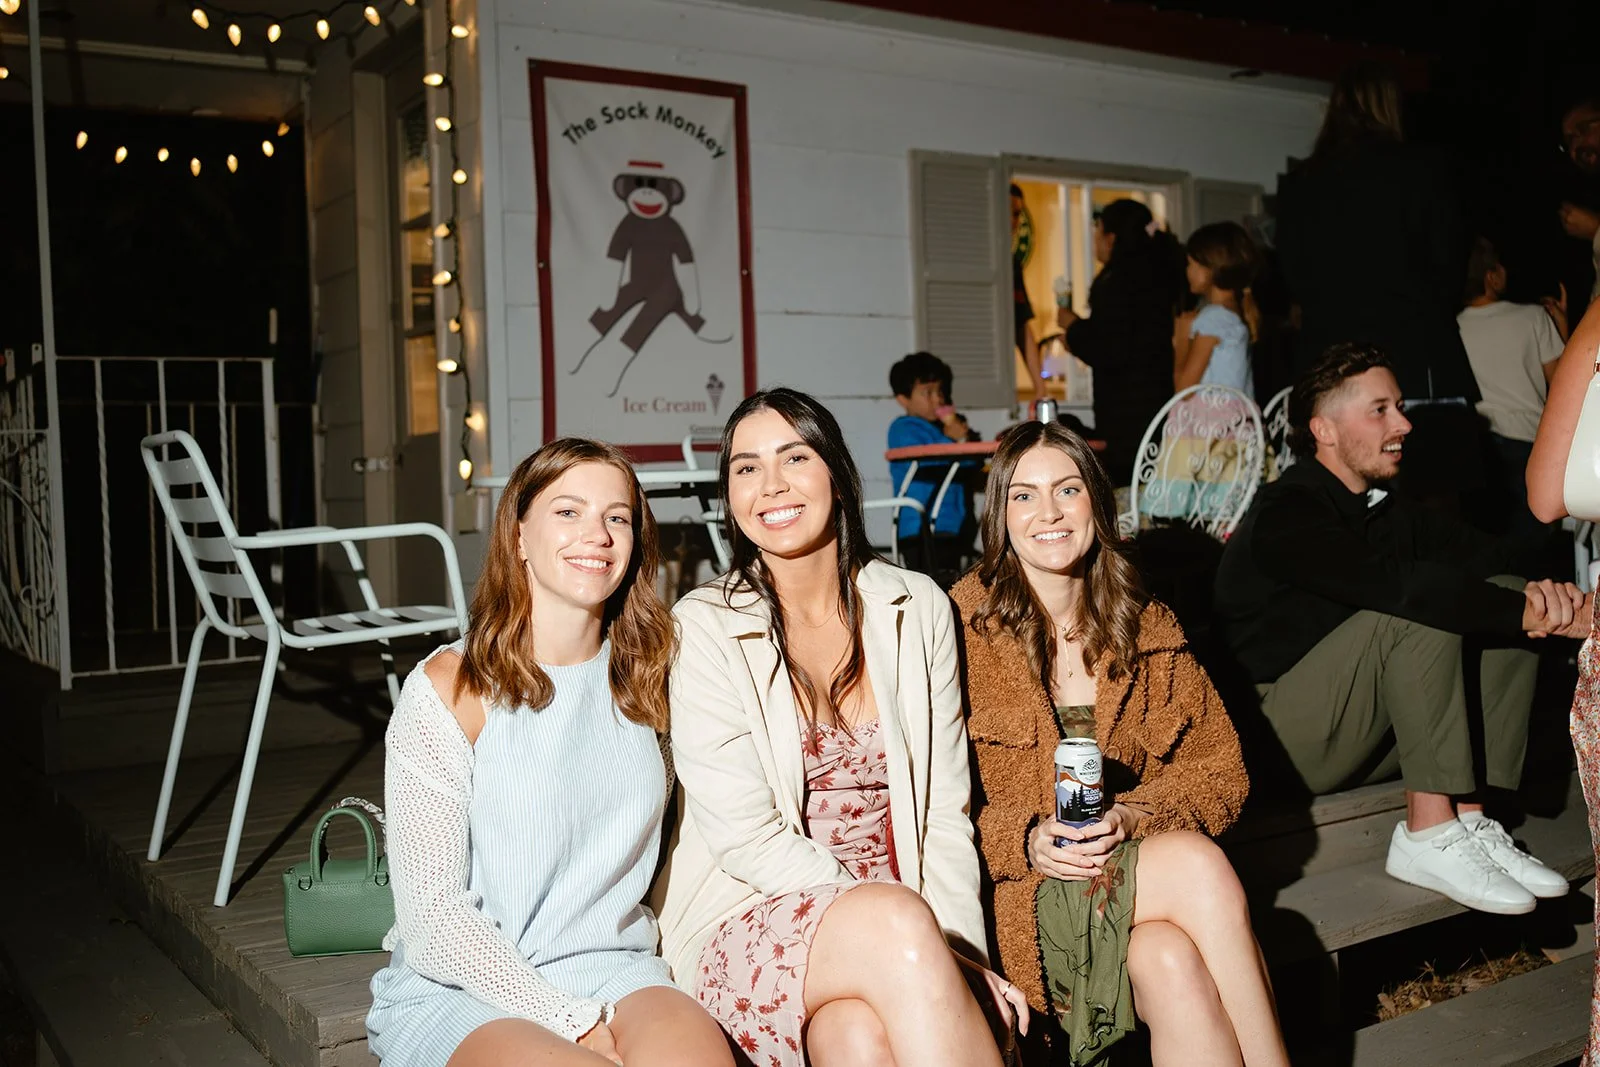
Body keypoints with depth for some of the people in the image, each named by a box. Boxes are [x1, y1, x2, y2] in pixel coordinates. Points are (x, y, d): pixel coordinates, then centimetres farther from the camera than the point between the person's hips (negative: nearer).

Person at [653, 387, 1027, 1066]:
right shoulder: (706, 627, -3)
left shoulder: (916, 608, 7)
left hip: (908, 926, 2)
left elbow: (945, 809, 6)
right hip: (749, 927, -1)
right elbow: (746, 838, -9)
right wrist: (920, 938, -16)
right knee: (895, 920, -34)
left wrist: (960, 948, -10)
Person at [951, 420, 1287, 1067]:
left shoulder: (1148, 630, 11)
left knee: (1171, 965, -31)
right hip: (1016, 896, -3)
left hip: (1124, 865, 3)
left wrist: (1131, 818, -12)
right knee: (1198, 867, -27)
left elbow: (1220, 766, 6)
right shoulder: (964, 628, -3)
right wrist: (1025, 841, -20)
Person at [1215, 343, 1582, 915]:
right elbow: (1397, 584, -31)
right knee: (1422, 612, -27)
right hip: (1284, 736, -8)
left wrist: (1544, 591, -20)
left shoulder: (1384, 508, 11)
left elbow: (1491, 554, 1)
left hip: (1371, 732, 9)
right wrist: (1527, 614, -28)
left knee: (1509, 593, -2)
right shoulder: (1286, 513, -16)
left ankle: (1471, 820, -9)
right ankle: (1429, 834, -22)